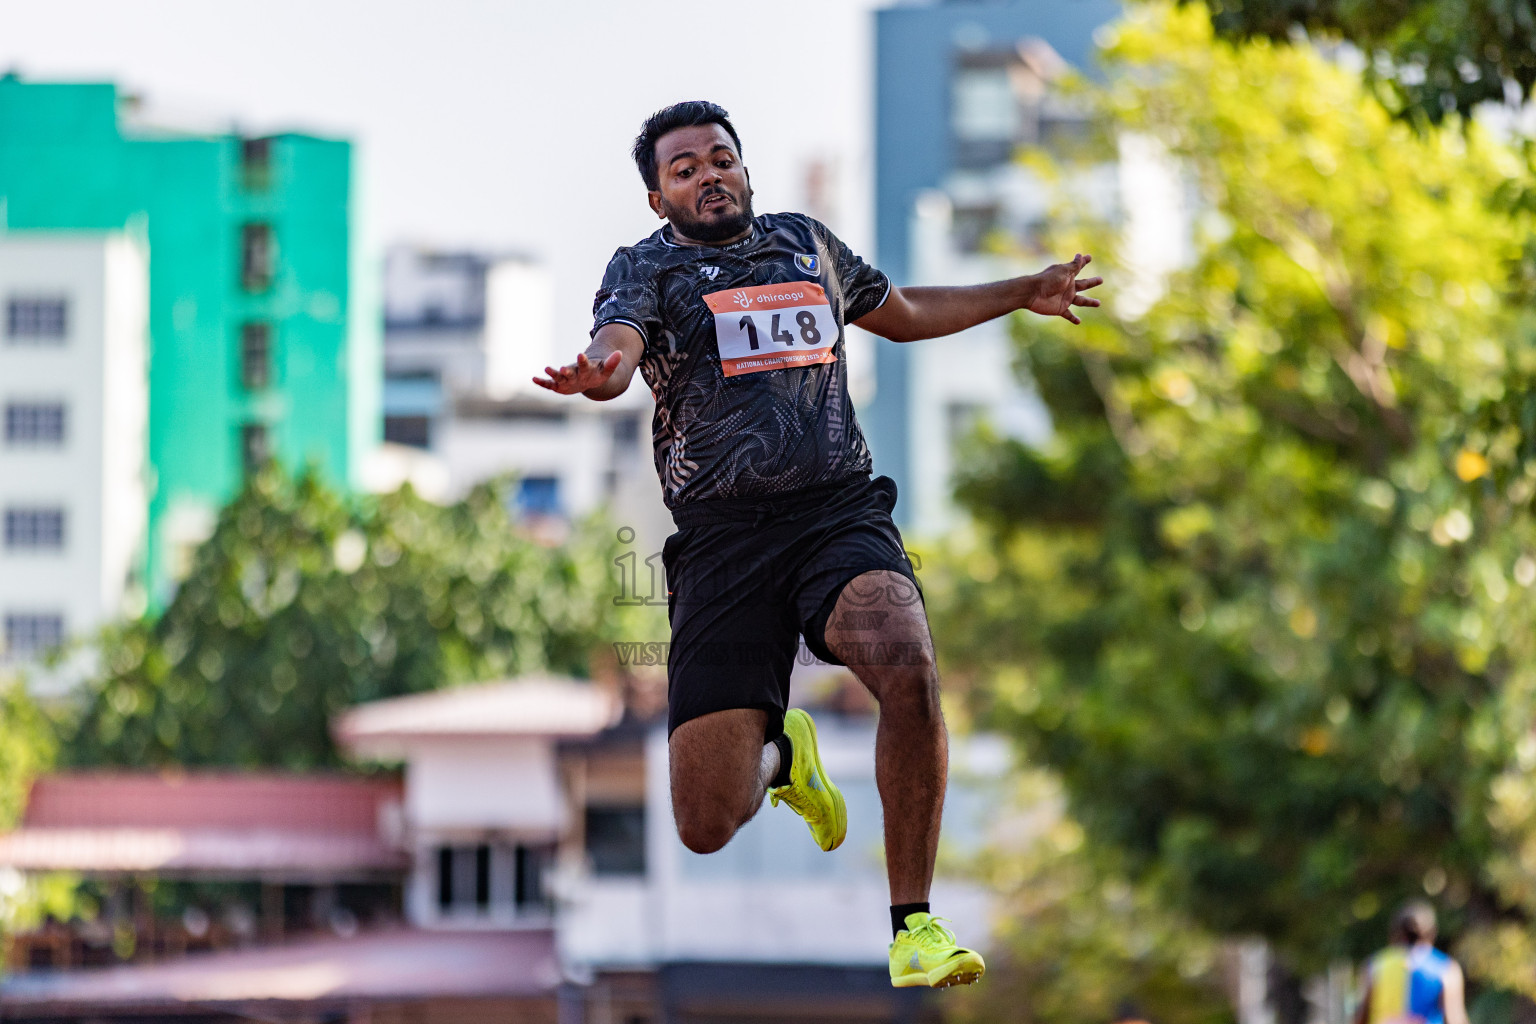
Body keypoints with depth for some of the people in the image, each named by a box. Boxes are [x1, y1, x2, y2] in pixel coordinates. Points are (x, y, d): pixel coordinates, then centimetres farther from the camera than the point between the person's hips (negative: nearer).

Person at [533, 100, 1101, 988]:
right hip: (721, 539, -2)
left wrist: (1021, 294, 37)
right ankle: (780, 753, 32)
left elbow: (902, 313, 39)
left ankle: (915, 923, -18)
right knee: (707, 828, -8)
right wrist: (597, 373, -40)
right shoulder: (647, 268, 6)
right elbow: (616, 349, -16)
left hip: (840, 509, 2)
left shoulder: (807, 243, 19)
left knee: (907, 665, -33)